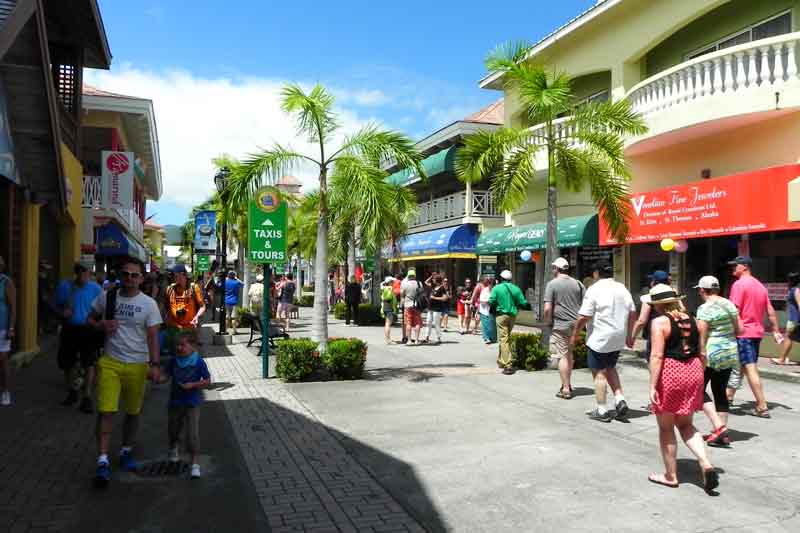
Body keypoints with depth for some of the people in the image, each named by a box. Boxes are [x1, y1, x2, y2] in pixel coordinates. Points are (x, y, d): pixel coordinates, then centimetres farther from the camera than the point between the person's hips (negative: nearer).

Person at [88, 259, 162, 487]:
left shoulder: (148, 304, -4)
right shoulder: (107, 297, 2)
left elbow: (153, 336, -6)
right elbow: (90, 319, 14)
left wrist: (155, 364, -14)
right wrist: (102, 325, -9)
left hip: (137, 365, 0)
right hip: (109, 362, 0)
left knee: (133, 412, 13)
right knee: (105, 411, -8)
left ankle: (126, 452, 32)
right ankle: (103, 461, -1)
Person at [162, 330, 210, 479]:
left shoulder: (199, 362, -14)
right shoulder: (174, 361, -3)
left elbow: (207, 381, -9)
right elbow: (167, 377, 3)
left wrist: (192, 385, -21)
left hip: (192, 403, -4)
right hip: (175, 401, 5)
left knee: (193, 433, -6)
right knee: (173, 429, 23)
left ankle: (195, 463, 4)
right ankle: (174, 448, 55)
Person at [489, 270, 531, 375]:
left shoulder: (497, 288, -5)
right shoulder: (516, 289, 5)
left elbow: (491, 302, -9)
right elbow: (523, 303, 2)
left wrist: (493, 309, 12)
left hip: (501, 315, -5)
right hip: (513, 316, 5)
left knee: (504, 340, -6)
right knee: (507, 338, 20)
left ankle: (508, 365, -15)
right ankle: (501, 361, 32)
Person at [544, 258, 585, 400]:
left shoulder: (552, 284, -8)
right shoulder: (578, 284, 8)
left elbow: (547, 309, -15)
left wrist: (548, 322, 0)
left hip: (560, 325, -6)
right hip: (576, 324, 6)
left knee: (562, 356, 1)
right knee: (569, 354, 20)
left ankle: (566, 389, 3)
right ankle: (567, 384, 30)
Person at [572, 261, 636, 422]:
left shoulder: (594, 289, -13)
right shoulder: (623, 289, 7)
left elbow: (583, 317, -16)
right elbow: (632, 314, 11)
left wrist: (574, 335, -4)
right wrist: (629, 334, 22)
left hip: (599, 339, -6)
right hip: (618, 338, 7)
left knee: (599, 372, 3)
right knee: (610, 368, 24)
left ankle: (602, 411, 8)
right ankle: (620, 399, 11)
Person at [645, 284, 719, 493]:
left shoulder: (660, 322, -10)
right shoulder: (692, 320, 9)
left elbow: (657, 356, -17)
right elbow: (702, 354, 12)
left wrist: (652, 386, -16)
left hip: (670, 374, -6)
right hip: (693, 372, 6)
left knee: (666, 428, 9)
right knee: (686, 425, 20)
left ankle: (671, 475, 18)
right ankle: (706, 464, 2)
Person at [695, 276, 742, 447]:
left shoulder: (705, 309, -15)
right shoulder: (729, 304, 7)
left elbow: (702, 336, -17)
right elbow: (739, 330, 11)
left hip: (712, 354, -8)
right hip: (731, 352, 8)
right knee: (720, 391, 14)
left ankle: (719, 426, -5)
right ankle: (723, 434, 16)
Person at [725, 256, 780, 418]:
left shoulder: (739, 284, -12)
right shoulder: (760, 285, 14)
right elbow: (770, 311, 15)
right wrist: (775, 331, 18)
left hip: (742, 333, -9)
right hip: (757, 332, 9)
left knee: (750, 369, -7)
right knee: (738, 366, 17)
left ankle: (762, 407, -6)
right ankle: (728, 396, 28)